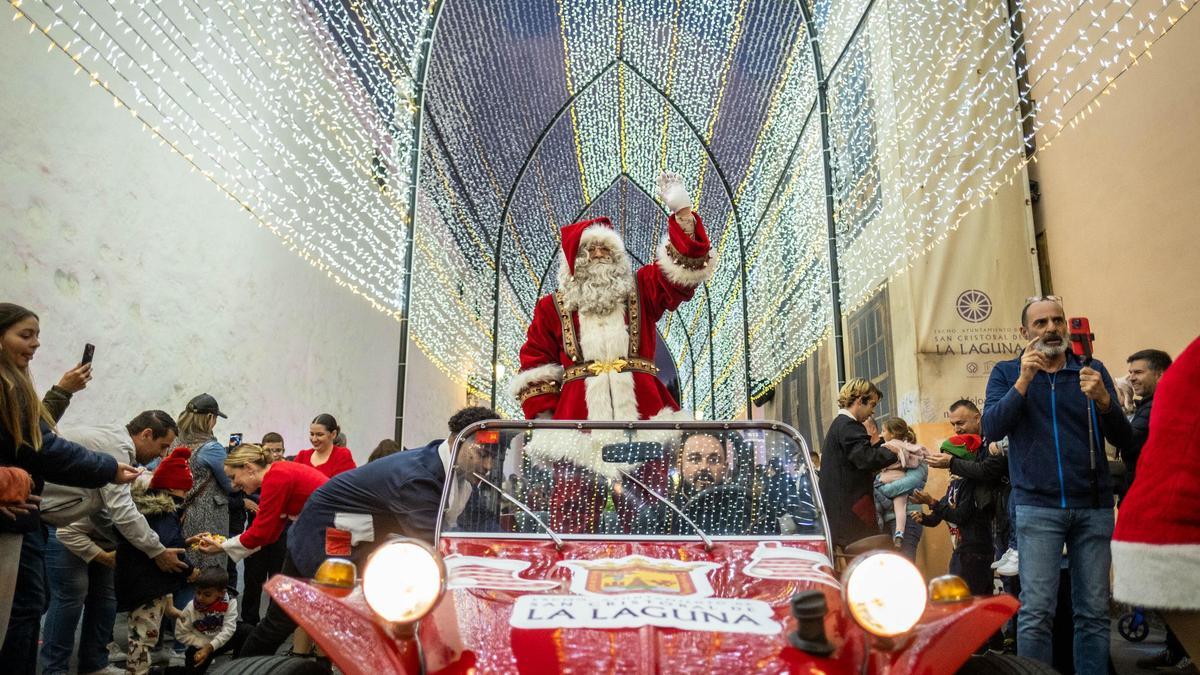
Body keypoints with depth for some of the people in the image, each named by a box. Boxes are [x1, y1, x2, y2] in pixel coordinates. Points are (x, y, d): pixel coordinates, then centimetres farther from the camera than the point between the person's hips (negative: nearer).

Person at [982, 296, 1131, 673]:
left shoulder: (1092, 371, 8)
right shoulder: (1007, 373, 5)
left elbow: (1122, 440, 3)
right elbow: (991, 429, -8)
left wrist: (1104, 400, -16)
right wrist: (1023, 381, -16)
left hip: (1094, 506, 2)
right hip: (1038, 507, -2)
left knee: (1094, 612, 6)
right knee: (1035, 613, -5)